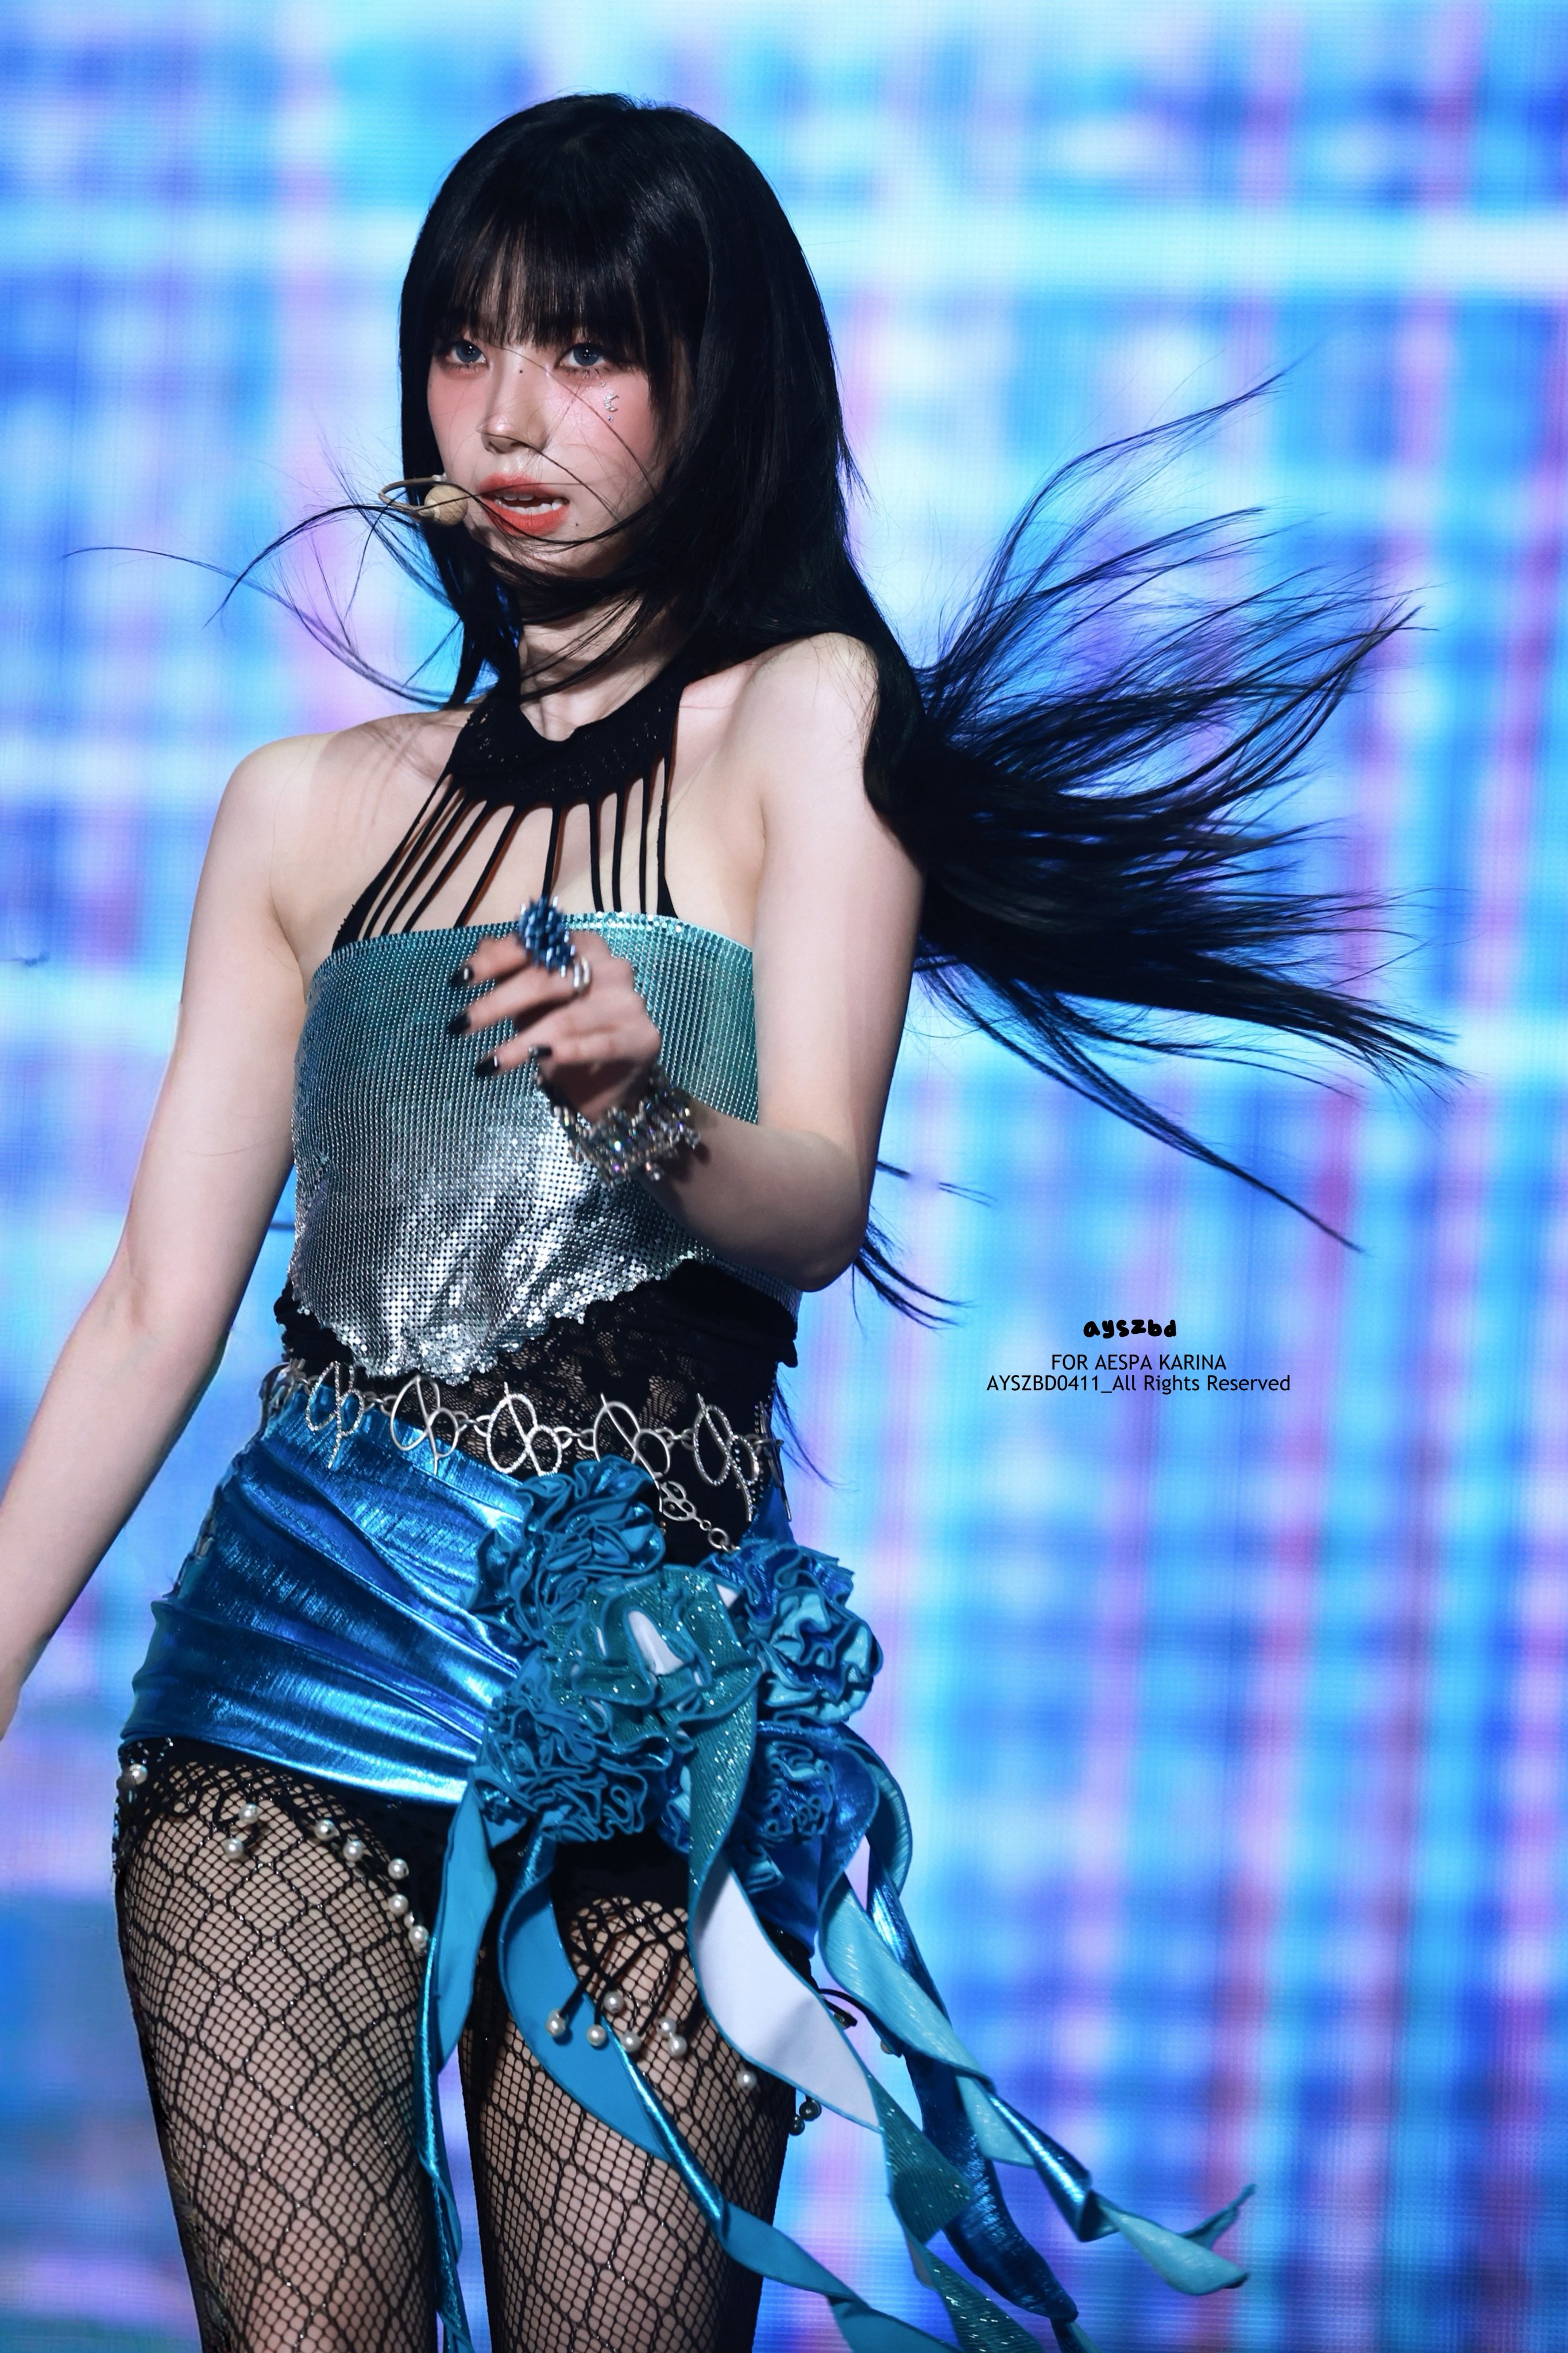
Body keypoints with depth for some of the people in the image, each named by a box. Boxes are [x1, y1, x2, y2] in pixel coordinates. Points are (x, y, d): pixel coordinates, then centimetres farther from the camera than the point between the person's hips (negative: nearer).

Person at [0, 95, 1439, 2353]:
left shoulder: (809, 713, 4)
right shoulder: (309, 807, 14)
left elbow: (824, 1208, -8)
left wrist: (651, 1119, -31)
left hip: (652, 1687, -2)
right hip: (293, 1651, 3)